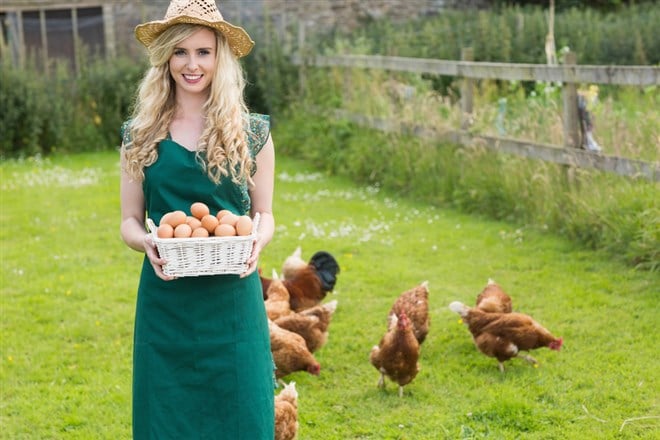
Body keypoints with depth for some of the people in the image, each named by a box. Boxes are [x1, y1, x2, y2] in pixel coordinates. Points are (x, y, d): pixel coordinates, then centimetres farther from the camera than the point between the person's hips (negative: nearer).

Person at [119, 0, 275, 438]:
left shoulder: (252, 133, 2)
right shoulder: (140, 136, 4)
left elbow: (265, 215, 9)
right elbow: (129, 221, 8)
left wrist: (257, 243, -13)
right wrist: (146, 242, -14)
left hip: (232, 299, -1)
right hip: (165, 300, 1)